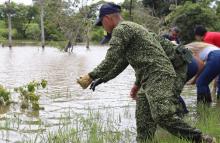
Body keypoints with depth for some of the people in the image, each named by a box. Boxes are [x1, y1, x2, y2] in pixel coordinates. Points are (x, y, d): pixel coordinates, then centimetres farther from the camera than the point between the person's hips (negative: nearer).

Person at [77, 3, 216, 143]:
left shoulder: (121, 29, -5)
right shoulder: (129, 29, 27)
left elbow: (111, 60, -11)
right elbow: (120, 63, 32)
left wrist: (91, 76, -3)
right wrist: (102, 79, 31)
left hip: (159, 76, -11)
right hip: (149, 80, 11)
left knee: (163, 117, -20)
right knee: (144, 125, 7)